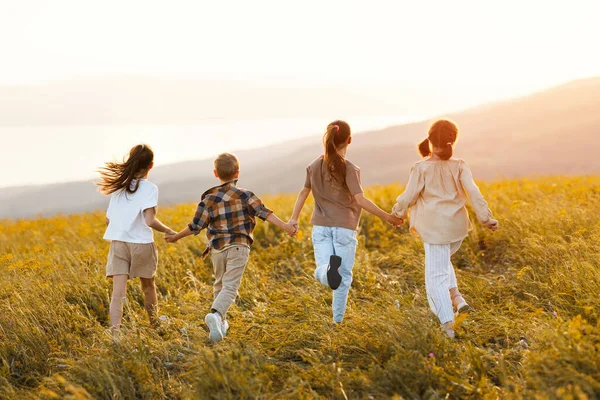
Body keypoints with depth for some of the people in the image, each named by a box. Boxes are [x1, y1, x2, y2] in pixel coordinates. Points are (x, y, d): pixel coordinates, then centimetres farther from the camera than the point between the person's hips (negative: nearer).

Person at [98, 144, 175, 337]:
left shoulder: (119, 186, 10)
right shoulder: (150, 188, -7)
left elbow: (108, 220, 12)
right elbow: (150, 221, -18)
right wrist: (169, 231, -3)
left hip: (117, 243, 3)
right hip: (141, 244, -3)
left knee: (118, 292, -6)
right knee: (148, 286, 20)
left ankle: (115, 333, -21)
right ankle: (154, 326, 36)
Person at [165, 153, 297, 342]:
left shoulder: (209, 198, 2)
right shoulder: (244, 195, -1)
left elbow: (196, 226, 3)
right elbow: (264, 212, -11)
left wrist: (176, 237, 17)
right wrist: (284, 226, -12)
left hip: (217, 248, 3)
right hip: (238, 247, -3)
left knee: (220, 284, 22)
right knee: (230, 287, -8)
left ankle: (221, 321, 29)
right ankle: (215, 314, -32)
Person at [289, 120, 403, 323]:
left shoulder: (314, 166, 5)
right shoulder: (349, 169, -11)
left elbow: (304, 192, 15)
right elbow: (360, 200, -18)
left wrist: (294, 218, 25)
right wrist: (387, 217, -12)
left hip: (320, 227, 3)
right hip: (344, 228, -3)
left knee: (321, 271, -2)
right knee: (344, 276, 10)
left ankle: (329, 268, -37)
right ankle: (338, 319, 10)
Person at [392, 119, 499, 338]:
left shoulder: (422, 168, -10)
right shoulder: (459, 166, -1)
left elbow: (409, 196, -5)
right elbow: (473, 192, -8)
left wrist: (398, 212, 13)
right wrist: (486, 217, -5)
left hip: (435, 228, -5)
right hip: (457, 226, 5)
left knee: (436, 275, 0)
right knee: (441, 262, 30)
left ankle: (448, 324, -6)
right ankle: (456, 297, 12)